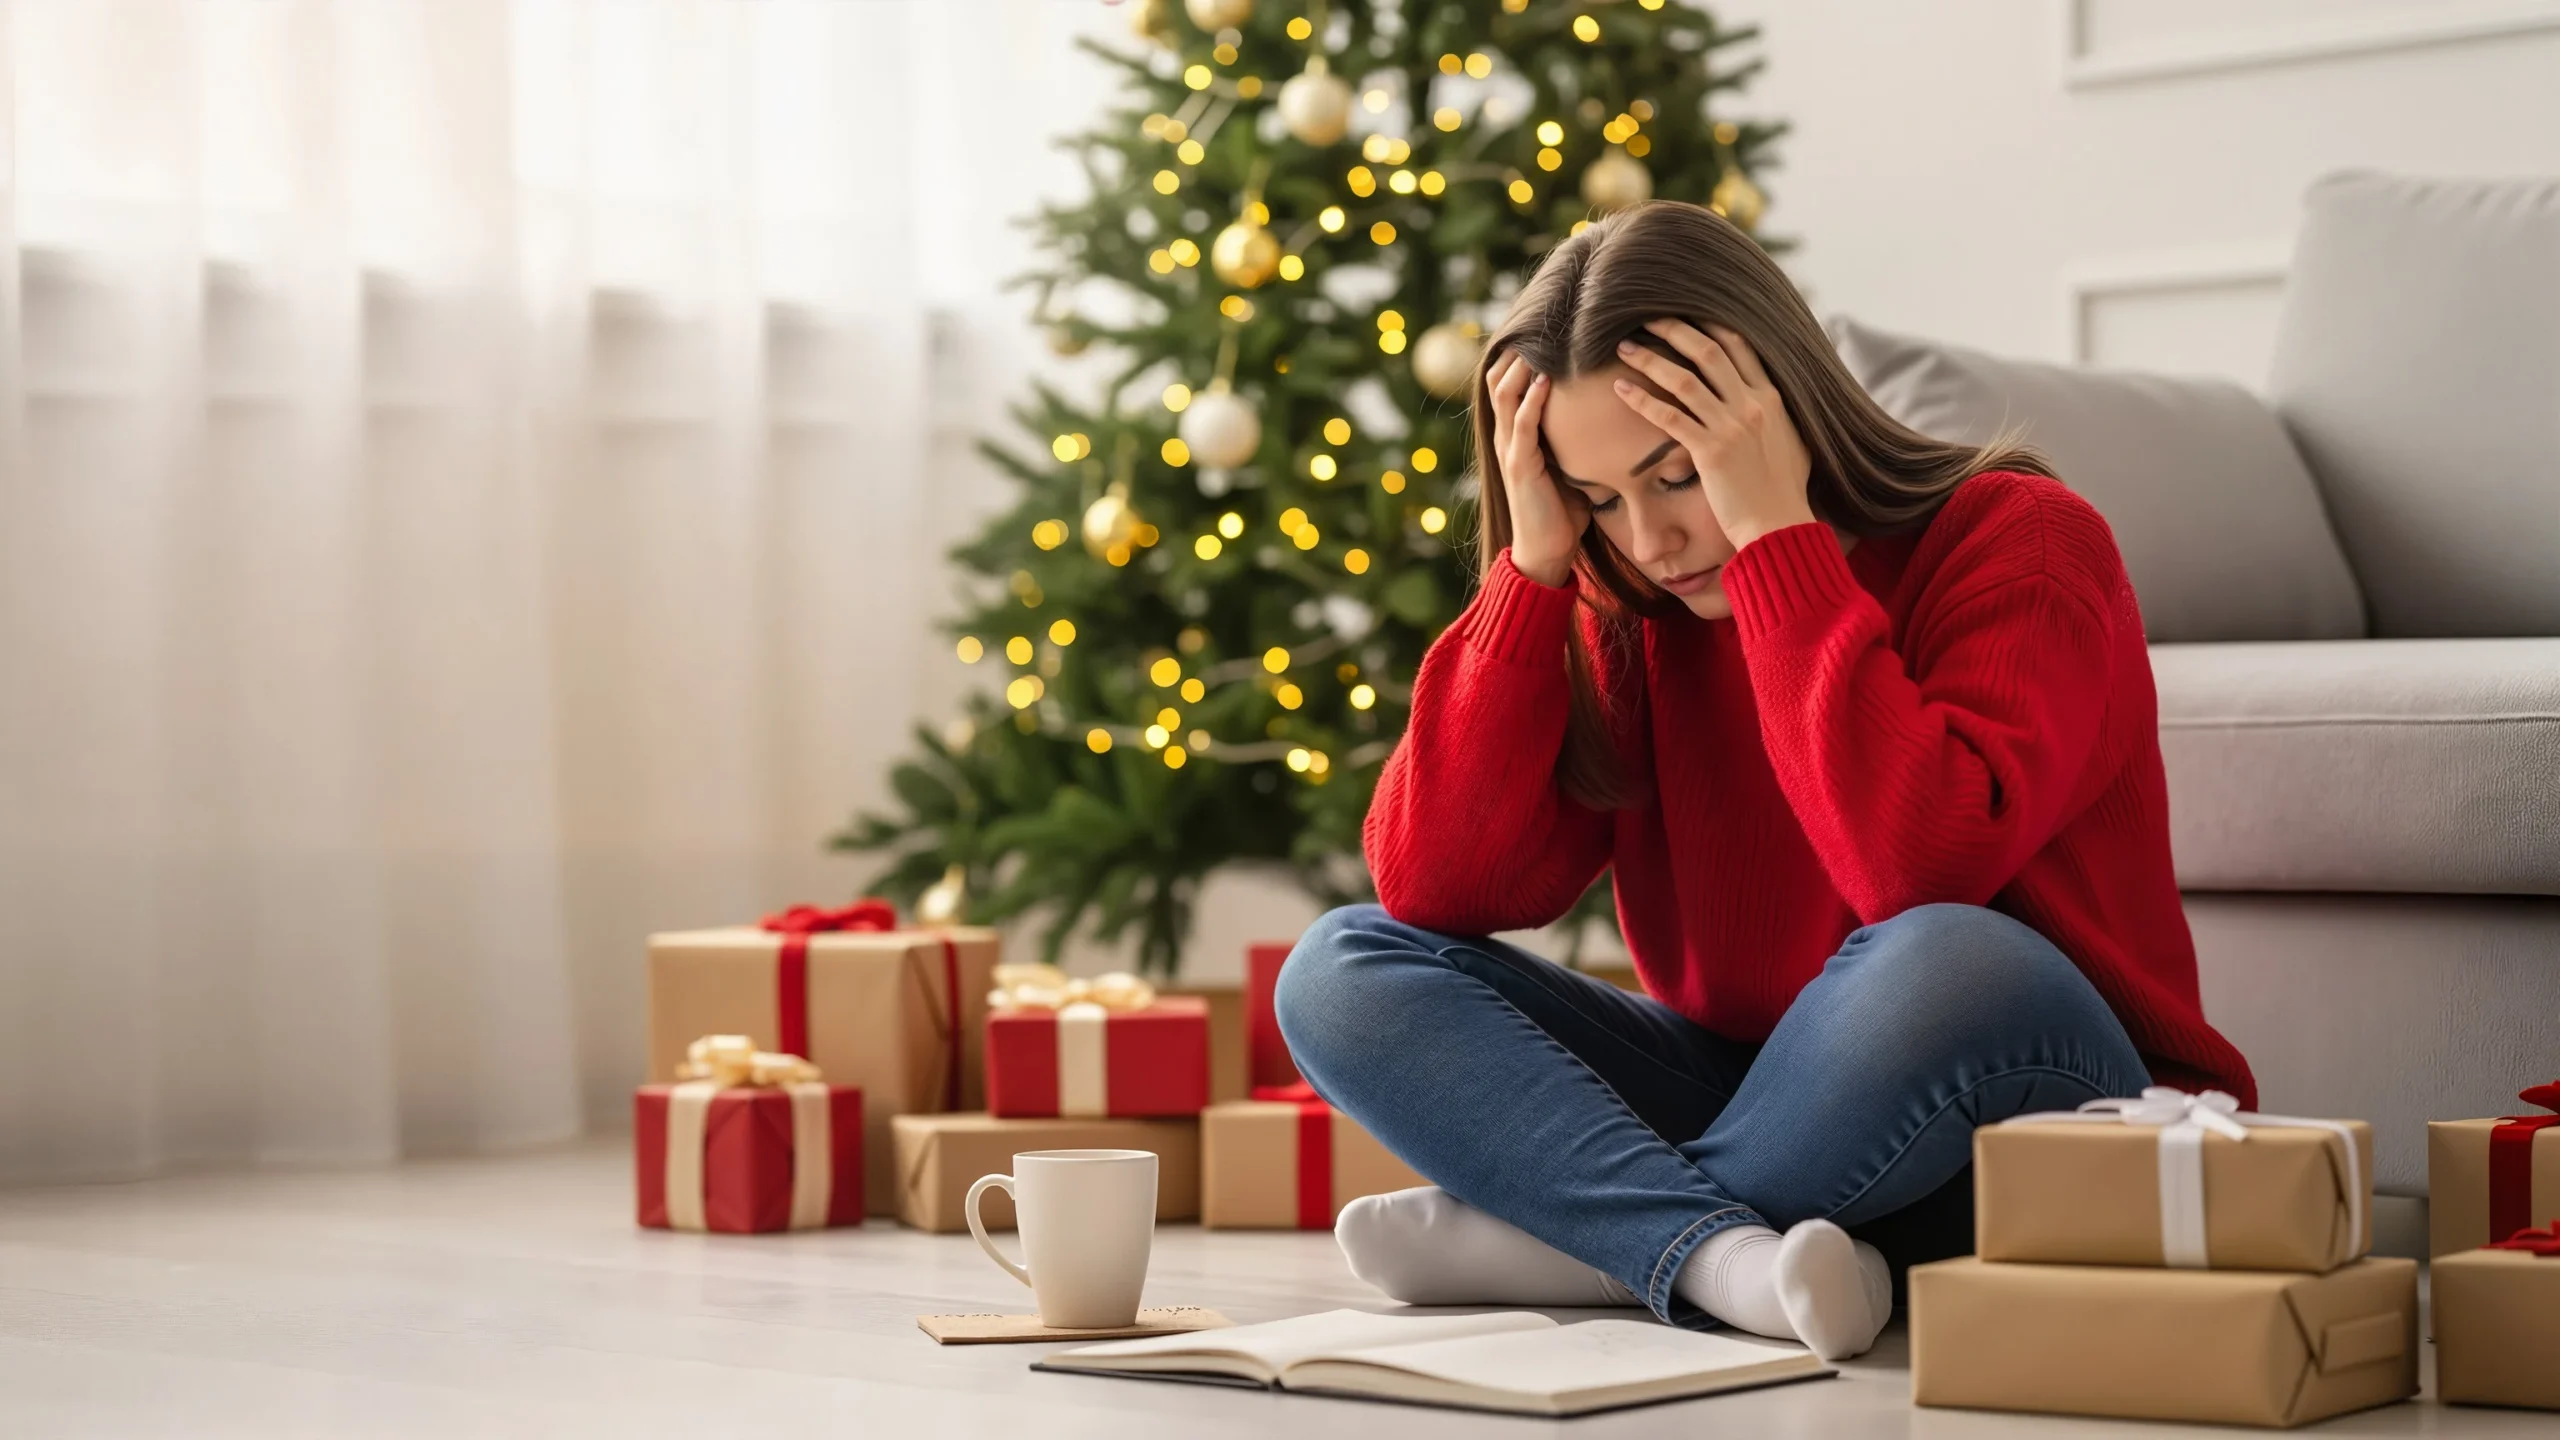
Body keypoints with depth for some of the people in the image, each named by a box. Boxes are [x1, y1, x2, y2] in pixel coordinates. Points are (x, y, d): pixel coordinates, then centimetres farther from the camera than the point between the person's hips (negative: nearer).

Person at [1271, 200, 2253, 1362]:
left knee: (1946, 963, -40)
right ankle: (1723, 1259, -30)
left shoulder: (2018, 542, -12)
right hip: (1773, 1106, 6)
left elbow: (1919, 867, -31)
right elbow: (1432, 892, -9)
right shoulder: (1621, 613, 3)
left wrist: (1778, 533, -25)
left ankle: (1555, 1234, -17)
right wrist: (1532, 565, -13)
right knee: (1342, 974, -8)